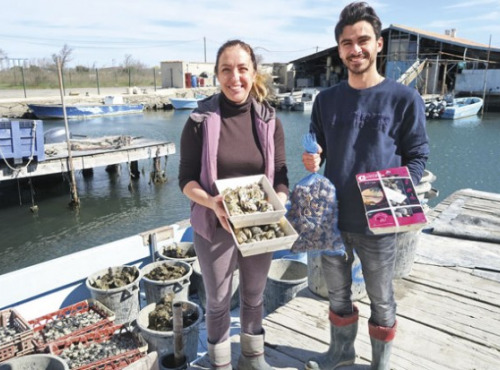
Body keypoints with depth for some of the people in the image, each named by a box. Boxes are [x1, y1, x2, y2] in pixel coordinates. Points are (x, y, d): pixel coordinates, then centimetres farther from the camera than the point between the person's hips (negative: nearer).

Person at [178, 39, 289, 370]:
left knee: (254, 297, 20)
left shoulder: (269, 120, -3)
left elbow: (281, 176, 0)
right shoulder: (200, 120, -10)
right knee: (218, 302, 14)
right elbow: (186, 178, -9)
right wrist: (212, 203, -27)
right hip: (215, 227, -2)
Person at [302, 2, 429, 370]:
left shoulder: (404, 98, -6)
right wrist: (312, 161, -10)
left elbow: (417, 156, -4)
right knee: (337, 292, 21)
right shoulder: (326, 99, 6)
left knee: (381, 300, 15)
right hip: (331, 218, 4)